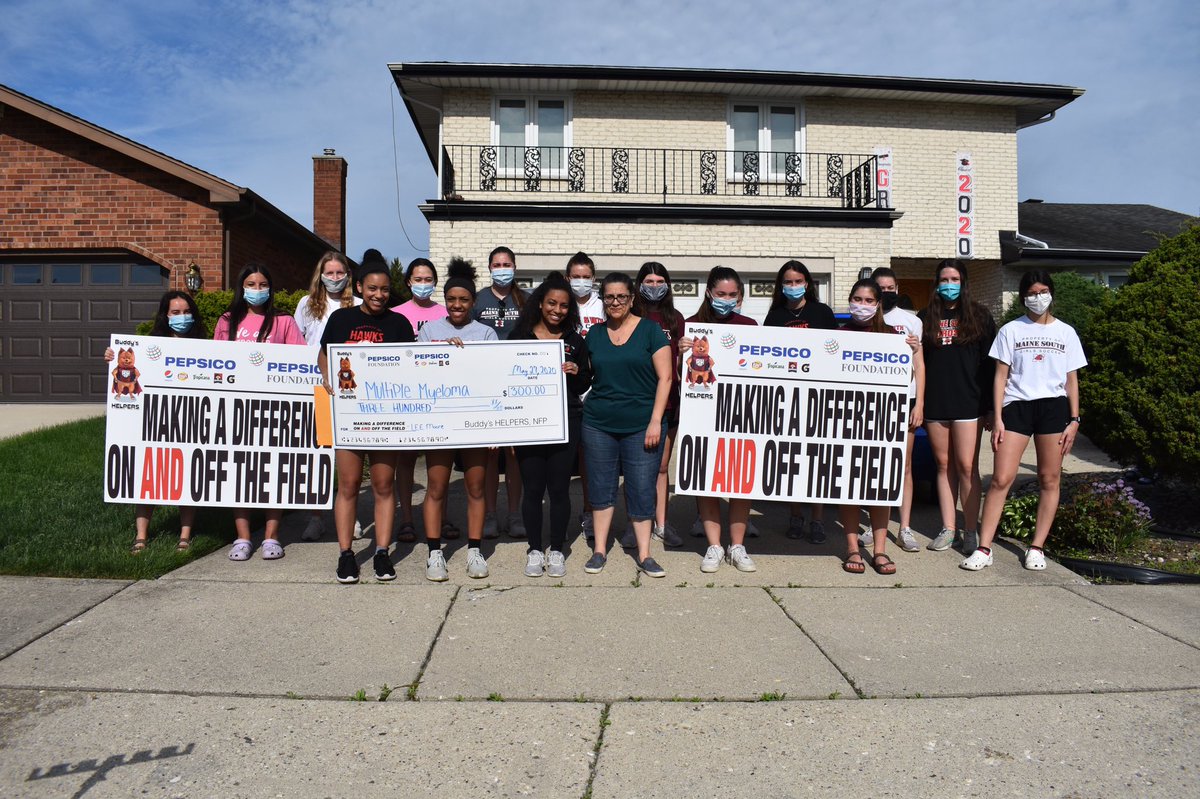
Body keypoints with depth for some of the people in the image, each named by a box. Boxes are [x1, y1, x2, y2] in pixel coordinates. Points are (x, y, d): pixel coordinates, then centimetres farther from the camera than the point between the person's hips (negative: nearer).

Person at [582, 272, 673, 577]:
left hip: (641, 426, -3)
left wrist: (656, 420, -10)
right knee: (600, 487, 9)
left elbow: (664, 377, -4)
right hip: (598, 425, 3)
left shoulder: (650, 330, -1)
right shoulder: (595, 333, 9)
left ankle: (644, 555, 13)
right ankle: (599, 550, 22)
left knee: (642, 490, 1)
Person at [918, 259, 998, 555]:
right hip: (934, 404, 3)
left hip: (967, 402, -3)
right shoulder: (925, 318, 11)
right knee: (944, 466, 8)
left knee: (966, 466, -4)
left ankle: (971, 531, 5)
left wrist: (990, 407, -4)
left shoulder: (979, 316, 5)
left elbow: (990, 364, 2)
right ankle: (948, 529, 14)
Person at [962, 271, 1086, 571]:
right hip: (1016, 406, -2)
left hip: (1054, 407, 2)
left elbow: (1071, 380, 12)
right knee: (1001, 479, -8)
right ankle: (984, 549, -5)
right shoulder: (1010, 330, 7)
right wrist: (997, 418, -4)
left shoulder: (1066, 332, 12)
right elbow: (1001, 377, 4)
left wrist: (1074, 420, 4)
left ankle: (1037, 547, 12)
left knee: (1049, 479, 3)